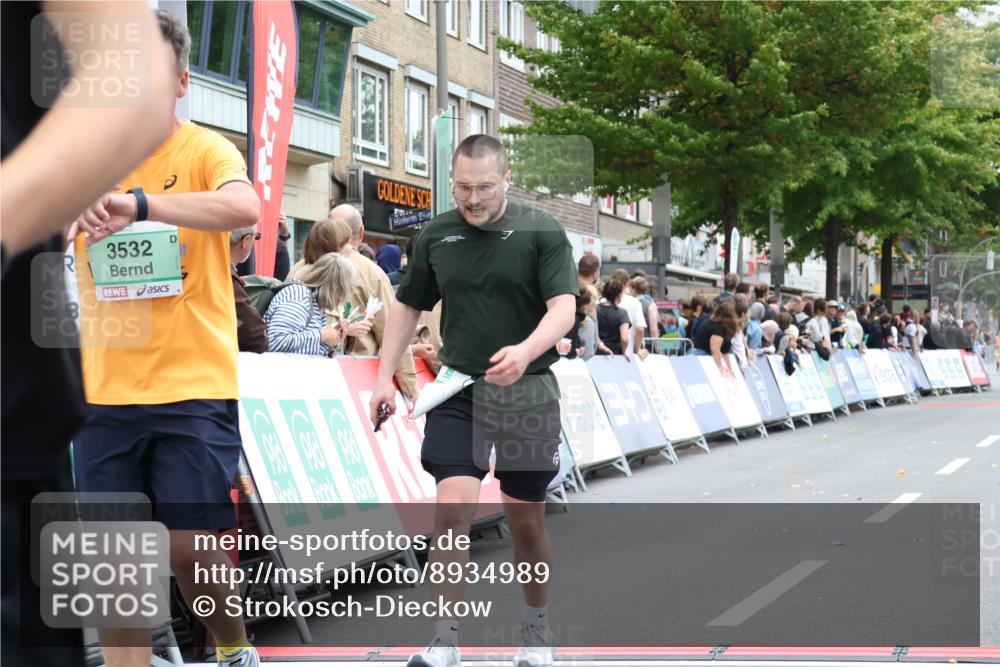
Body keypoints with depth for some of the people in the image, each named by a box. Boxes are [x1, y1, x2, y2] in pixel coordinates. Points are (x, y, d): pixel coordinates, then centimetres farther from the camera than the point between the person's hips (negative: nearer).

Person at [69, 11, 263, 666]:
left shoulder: (204, 150, -4)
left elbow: (244, 206, -25)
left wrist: (137, 203, -38)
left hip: (194, 384, -3)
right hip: (105, 388, 4)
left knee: (189, 546, -3)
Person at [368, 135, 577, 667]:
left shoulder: (541, 231, -5)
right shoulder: (435, 235, 5)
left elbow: (564, 305, -14)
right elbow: (408, 306, 16)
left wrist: (525, 351, -33)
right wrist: (385, 377, 9)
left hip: (526, 391, -1)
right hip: (457, 389, 2)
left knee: (526, 520, 8)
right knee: (453, 507, -14)